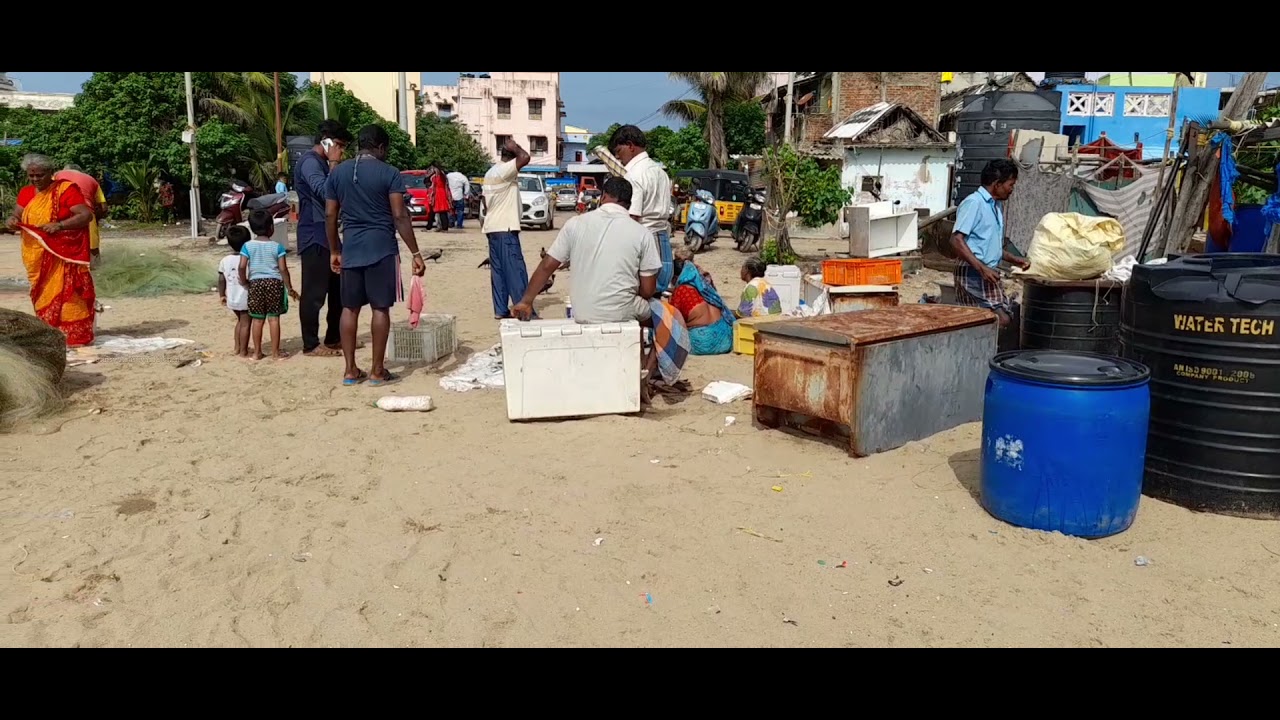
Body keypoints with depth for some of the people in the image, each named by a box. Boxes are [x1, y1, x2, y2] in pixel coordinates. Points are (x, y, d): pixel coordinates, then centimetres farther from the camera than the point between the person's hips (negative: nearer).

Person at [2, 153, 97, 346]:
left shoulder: (66, 189, -10)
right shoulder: (26, 193, 9)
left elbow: (86, 215, -18)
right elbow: (17, 216, 9)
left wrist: (59, 225, -29)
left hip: (63, 255, -6)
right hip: (37, 258, 6)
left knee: (66, 293, -5)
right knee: (43, 295, 9)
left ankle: (75, 336, 0)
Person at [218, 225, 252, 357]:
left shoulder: (225, 261, 0)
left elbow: (221, 280, 5)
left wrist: (222, 295, 15)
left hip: (231, 299, 6)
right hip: (245, 298, -6)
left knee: (240, 321, 23)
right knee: (245, 324, 2)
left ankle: (237, 347, 28)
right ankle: (243, 351, 4)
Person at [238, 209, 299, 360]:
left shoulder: (247, 246, -2)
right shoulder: (277, 247, -5)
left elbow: (242, 267, -10)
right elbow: (283, 269, -8)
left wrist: (245, 282, 6)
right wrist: (289, 288, 0)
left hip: (255, 284, 2)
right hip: (274, 283, -2)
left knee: (257, 319, 8)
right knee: (274, 318, 2)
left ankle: (257, 352, 15)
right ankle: (276, 352, 6)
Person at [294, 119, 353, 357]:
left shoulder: (322, 163, 19)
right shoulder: (310, 161, -12)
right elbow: (324, 191, -27)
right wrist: (334, 165, -17)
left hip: (327, 235, 10)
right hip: (314, 237, -10)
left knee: (338, 289, 14)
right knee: (314, 293, -5)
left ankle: (334, 338, 24)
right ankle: (311, 345, 2)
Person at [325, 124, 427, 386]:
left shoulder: (337, 173, 8)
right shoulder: (389, 173, -6)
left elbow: (330, 216, 9)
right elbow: (400, 216, -12)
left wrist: (334, 251, 18)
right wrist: (416, 253, -9)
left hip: (351, 249, 4)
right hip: (381, 248, -4)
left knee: (350, 308, 10)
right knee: (380, 308, 2)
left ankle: (350, 370, 13)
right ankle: (377, 371, 5)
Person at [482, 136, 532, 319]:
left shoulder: (490, 173, 17)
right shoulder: (505, 170, -12)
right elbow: (525, 158, -26)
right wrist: (514, 147, -9)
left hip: (492, 227, 10)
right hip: (505, 228, -10)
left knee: (498, 270, 9)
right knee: (516, 270, -9)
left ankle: (500, 310, 10)